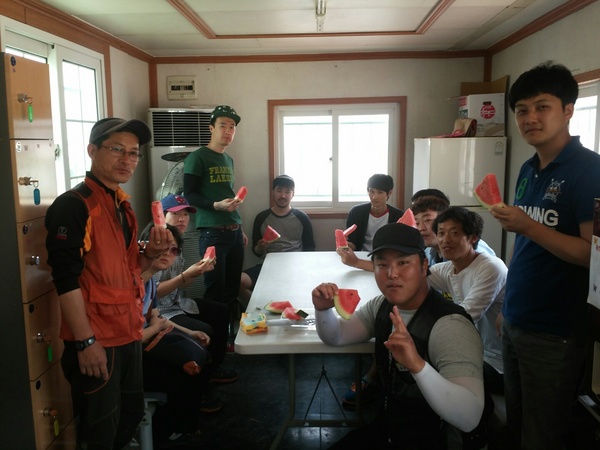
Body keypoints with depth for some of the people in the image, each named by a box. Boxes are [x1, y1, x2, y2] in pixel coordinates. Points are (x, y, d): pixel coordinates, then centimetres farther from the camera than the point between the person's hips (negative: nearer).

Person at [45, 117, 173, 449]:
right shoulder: (73, 205, -16)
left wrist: (150, 253, -2)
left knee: (132, 414, 21)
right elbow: (66, 279, -21)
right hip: (95, 340, -8)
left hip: (127, 333, 8)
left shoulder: (121, 204, 11)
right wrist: (85, 342, -21)